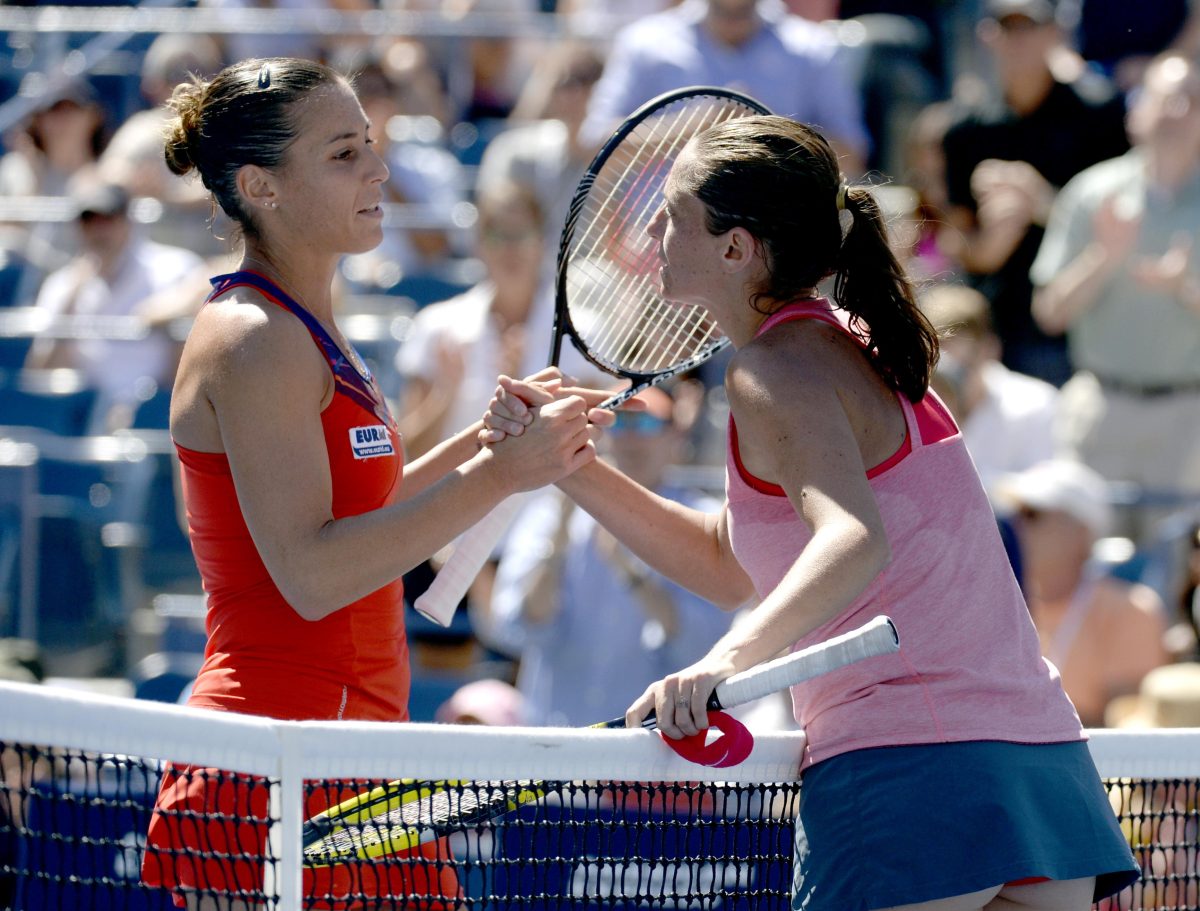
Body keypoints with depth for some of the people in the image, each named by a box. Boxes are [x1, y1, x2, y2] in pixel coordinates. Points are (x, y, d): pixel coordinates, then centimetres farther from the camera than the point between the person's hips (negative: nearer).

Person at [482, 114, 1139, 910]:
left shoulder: (774, 370, -8)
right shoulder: (849, 345, 20)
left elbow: (856, 541, -28)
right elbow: (730, 568, 27)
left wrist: (732, 658, -43)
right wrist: (571, 465, 19)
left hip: (911, 772, -9)